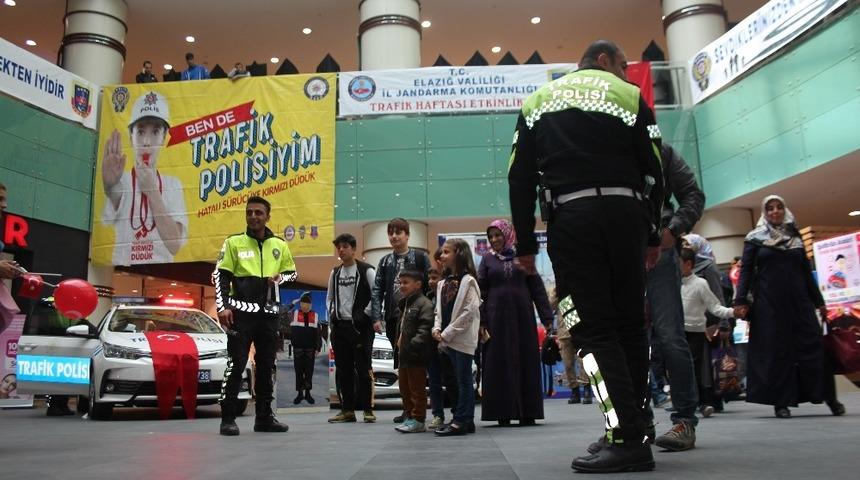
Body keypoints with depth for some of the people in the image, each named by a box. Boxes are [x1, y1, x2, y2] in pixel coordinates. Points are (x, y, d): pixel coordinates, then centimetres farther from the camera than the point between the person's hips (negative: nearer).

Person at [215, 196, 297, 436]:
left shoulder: (279, 245, 12)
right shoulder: (234, 242, 3)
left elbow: (292, 273, 19)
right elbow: (221, 276, -1)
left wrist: (280, 278, -4)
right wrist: (223, 307, -12)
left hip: (269, 314, 4)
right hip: (241, 312, -3)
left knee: (267, 366, 9)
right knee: (235, 364, -7)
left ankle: (264, 416, 18)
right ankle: (228, 418, 1)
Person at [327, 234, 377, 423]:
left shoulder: (366, 270, -4)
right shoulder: (335, 273, 14)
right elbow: (329, 297, 24)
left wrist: (366, 315, -10)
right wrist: (332, 314, 9)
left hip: (360, 326, -6)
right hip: (339, 326, 6)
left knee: (363, 368, -4)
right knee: (343, 370, 8)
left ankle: (368, 409, 3)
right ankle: (347, 410, 16)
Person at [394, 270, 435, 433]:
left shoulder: (424, 304, -12)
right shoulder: (404, 304, 18)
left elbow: (425, 329, -21)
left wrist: (413, 345, -24)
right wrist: (399, 341, 12)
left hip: (416, 355, -9)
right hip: (404, 354, 10)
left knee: (417, 389, -1)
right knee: (405, 388, 15)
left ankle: (418, 420, 7)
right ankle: (409, 417, 26)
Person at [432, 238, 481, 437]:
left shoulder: (468, 281, -9)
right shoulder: (443, 283, 15)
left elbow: (470, 311, -16)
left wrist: (448, 333, -14)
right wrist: (437, 328, -3)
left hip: (463, 338, -8)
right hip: (448, 338, 8)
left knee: (464, 380, -2)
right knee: (460, 380, 12)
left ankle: (461, 421, 1)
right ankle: (466, 420, 18)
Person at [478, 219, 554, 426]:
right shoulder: (487, 259, 8)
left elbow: (537, 287, 4)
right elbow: (480, 291, 2)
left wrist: (547, 317, -4)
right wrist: (481, 322, -7)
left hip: (522, 316, 0)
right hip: (497, 317, 0)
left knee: (526, 361, 2)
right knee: (500, 364, 1)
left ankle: (527, 412, 9)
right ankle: (503, 412, 7)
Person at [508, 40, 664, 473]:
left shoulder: (538, 101, 17)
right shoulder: (628, 96, 12)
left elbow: (519, 177, 8)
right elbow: (652, 170, 6)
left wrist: (525, 243, 9)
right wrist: (653, 234, 15)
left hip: (569, 218, 0)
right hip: (624, 213, 1)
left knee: (594, 328, -2)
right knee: (629, 324, 10)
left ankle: (628, 439, -8)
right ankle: (629, 431, 14)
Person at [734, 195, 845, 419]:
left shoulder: (795, 237, 15)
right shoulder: (755, 238, 5)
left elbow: (806, 271, 17)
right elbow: (746, 270, -1)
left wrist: (819, 301, 16)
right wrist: (741, 301, -11)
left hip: (799, 301, 3)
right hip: (769, 303, -3)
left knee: (812, 345, -1)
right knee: (775, 350, -2)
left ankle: (829, 396, 9)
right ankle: (781, 402, 3)